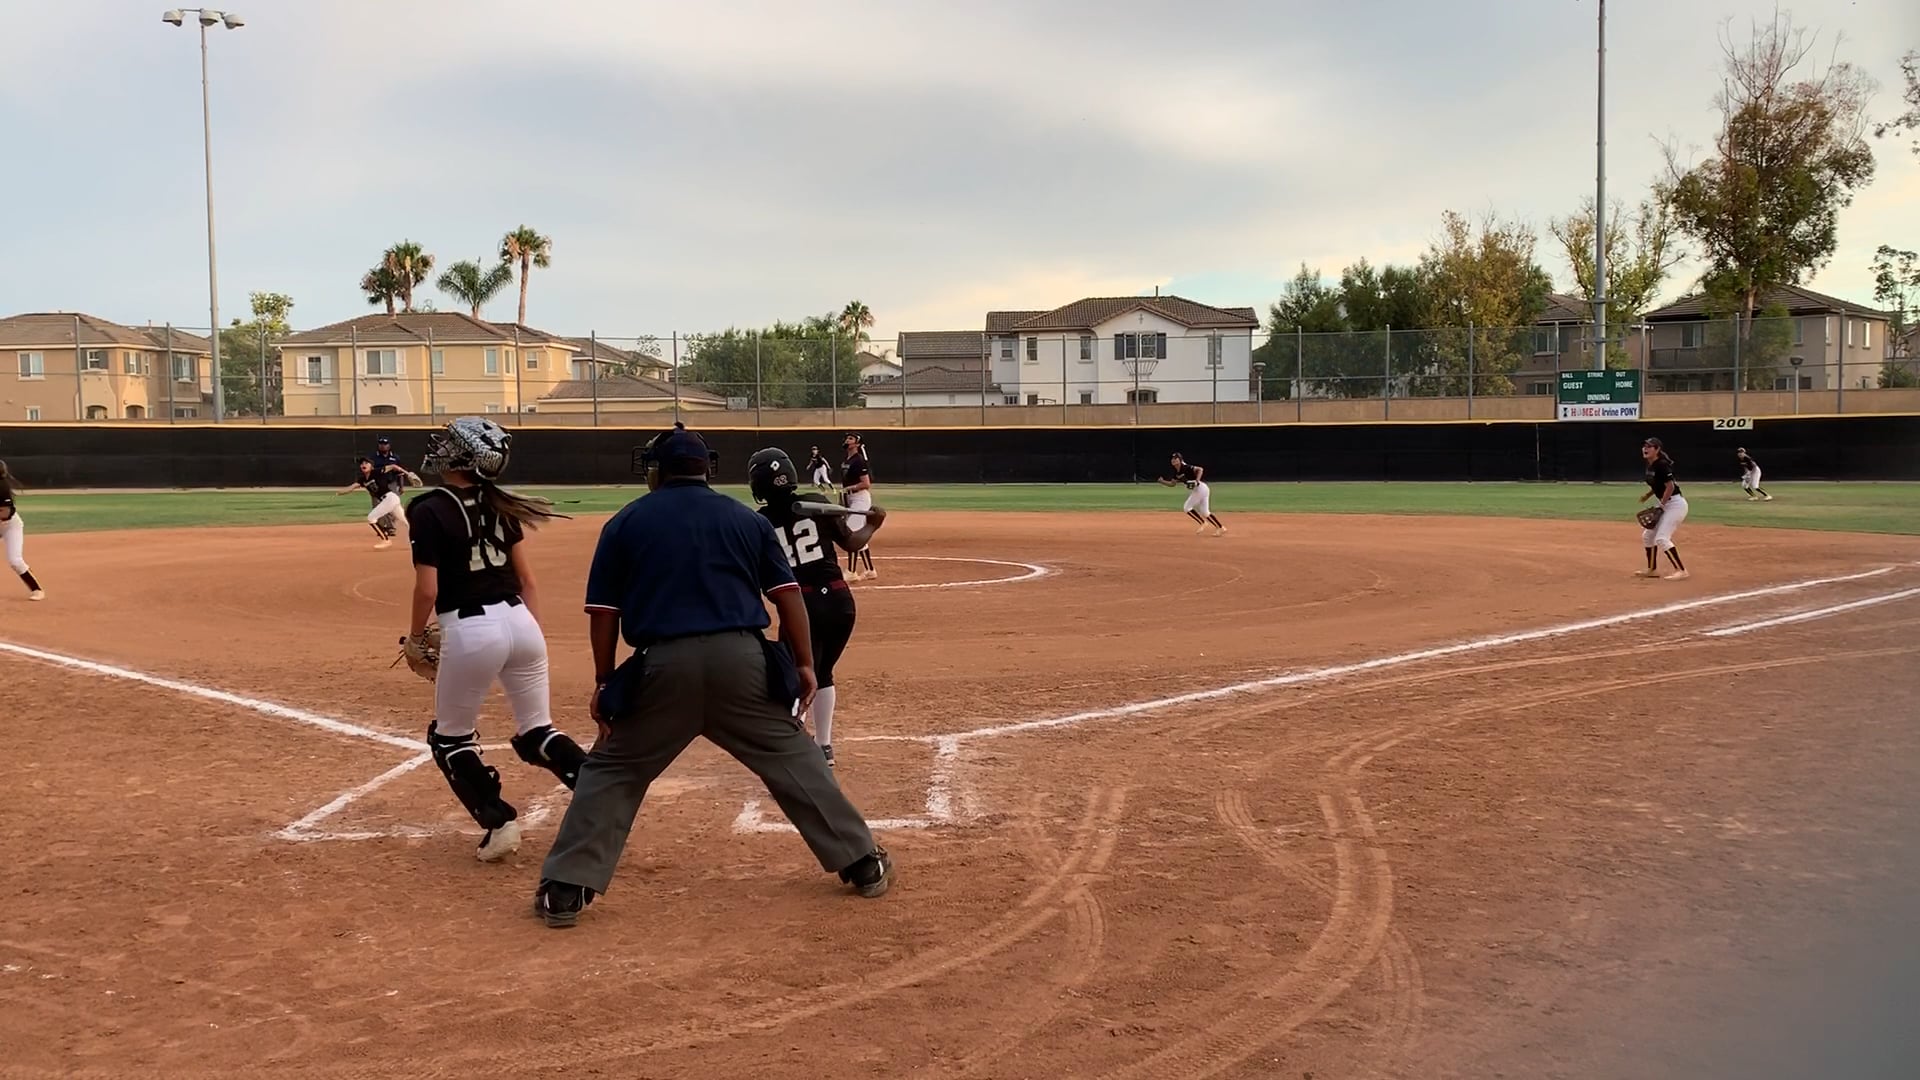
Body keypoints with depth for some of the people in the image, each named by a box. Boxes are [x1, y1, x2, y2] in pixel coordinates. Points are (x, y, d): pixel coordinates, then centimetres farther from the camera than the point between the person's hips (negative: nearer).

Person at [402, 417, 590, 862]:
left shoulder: (428, 510, -7)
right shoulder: (499, 506, 12)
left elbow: (427, 590, -10)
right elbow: (528, 581, 13)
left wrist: (416, 637, 6)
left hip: (469, 631, -6)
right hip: (519, 621, 6)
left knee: (451, 736, 17)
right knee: (538, 732, 15)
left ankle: (499, 823, 7)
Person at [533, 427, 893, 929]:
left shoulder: (625, 523, 12)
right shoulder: (747, 519, 15)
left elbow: (604, 611, 8)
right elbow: (788, 594, 9)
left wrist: (604, 682, 14)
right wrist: (804, 664, 12)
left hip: (664, 665, -1)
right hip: (742, 660, 1)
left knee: (611, 771, 14)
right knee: (794, 760, 13)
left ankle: (565, 889, 10)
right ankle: (863, 863, 16)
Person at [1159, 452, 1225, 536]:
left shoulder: (1186, 467, -15)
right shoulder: (1177, 472, 11)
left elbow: (1200, 469, -22)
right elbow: (1172, 484, 20)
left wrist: (1197, 481, -30)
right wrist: (1162, 481, 6)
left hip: (1200, 488, -10)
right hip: (1194, 490, 10)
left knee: (1187, 507, -6)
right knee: (1205, 512, 10)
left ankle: (1203, 523, 1)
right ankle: (1221, 528, 13)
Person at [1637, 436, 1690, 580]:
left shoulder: (1661, 465, -20)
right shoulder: (1650, 466, 8)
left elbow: (1670, 487, -24)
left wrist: (1661, 506, -19)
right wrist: (1647, 496, 7)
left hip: (1675, 504, -10)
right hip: (1666, 505, 10)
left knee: (1661, 538, -17)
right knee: (1647, 535, 14)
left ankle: (1681, 571, -13)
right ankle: (1653, 569, 24)